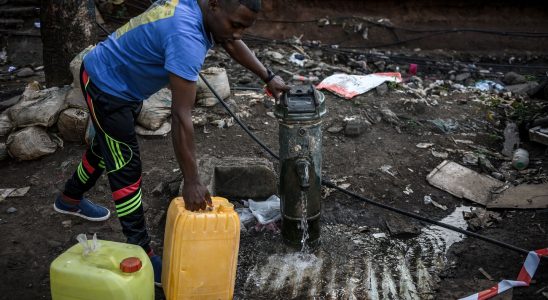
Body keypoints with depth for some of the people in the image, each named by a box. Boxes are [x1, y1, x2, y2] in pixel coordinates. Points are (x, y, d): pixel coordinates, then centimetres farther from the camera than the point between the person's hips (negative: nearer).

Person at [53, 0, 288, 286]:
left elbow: (232, 43, 10)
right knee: (126, 166, -5)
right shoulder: (186, 36, -38)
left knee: (107, 146, 26)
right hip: (105, 86, -10)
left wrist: (268, 77, 5)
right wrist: (191, 182, -34)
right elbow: (181, 115, -38)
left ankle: (70, 199, 52)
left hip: (120, 81, 10)